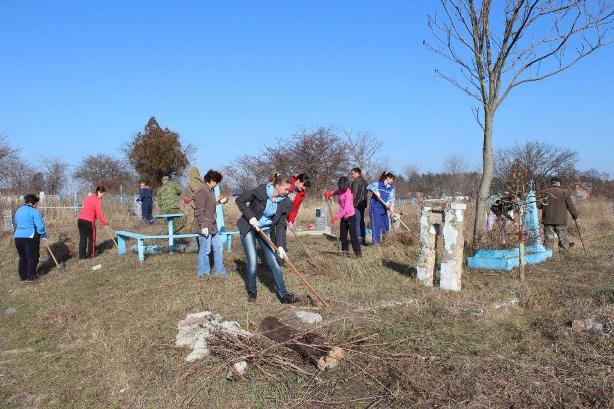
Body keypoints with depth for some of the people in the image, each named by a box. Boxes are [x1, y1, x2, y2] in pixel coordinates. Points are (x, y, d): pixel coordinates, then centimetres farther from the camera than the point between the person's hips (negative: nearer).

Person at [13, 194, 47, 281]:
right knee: (32, 257, 5)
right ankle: (31, 276, 8)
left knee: (22, 257, 16)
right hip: (30, 237, -7)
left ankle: (23, 276, 20)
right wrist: (43, 235, -1)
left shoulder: (18, 211, 15)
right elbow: (40, 226, -15)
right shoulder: (34, 211, -11)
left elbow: (16, 224, 23)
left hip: (18, 237, 7)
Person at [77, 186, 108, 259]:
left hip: (80, 220, 7)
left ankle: (82, 256, 12)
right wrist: (105, 223, -7)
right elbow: (99, 213, -13)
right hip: (89, 222, -7)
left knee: (82, 238, 9)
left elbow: (86, 209, 18)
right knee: (91, 238, 10)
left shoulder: (88, 198, 19)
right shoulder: (97, 200, -8)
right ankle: (91, 254, 17)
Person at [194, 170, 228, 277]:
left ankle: (219, 270, 23)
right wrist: (203, 226, -22)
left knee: (218, 247, 14)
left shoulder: (210, 190, 13)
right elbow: (199, 211, -21)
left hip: (212, 226, 10)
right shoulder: (202, 191, -18)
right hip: (205, 227, -10)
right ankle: (203, 272, 14)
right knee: (205, 250, 0)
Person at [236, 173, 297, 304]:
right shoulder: (260, 191, -22)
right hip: (249, 228, -3)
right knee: (252, 261, -8)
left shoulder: (284, 202, -11)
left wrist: (280, 245, -21)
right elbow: (240, 200, -14)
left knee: (273, 262, 0)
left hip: (266, 231, 4)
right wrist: (250, 217, -23)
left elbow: (281, 225, -11)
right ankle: (251, 292, 13)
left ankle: (283, 295, 6)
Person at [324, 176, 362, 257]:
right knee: (342, 235, 14)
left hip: (350, 216, -8)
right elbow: (336, 192, 29)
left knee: (353, 235, -8)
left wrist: (337, 217, -27)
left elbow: (346, 208, -25)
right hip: (343, 217, 8)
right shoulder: (340, 190, 1)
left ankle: (358, 252, -3)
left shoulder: (348, 193, -21)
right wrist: (330, 193, 6)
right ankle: (344, 250, 27)